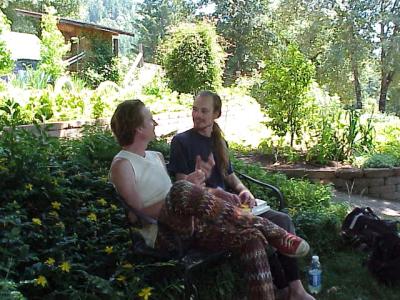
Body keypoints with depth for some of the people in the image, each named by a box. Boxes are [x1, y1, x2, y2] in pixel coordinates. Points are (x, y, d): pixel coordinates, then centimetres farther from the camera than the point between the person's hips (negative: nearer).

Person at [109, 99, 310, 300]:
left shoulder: (156, 156, 19)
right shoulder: (122, 165, -5)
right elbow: (137, 216, -13)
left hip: (187, 223, 8)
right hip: (163, 233, -7)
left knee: (250, 237, -14)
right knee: (182, 190, -36)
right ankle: (270, 233, -27)